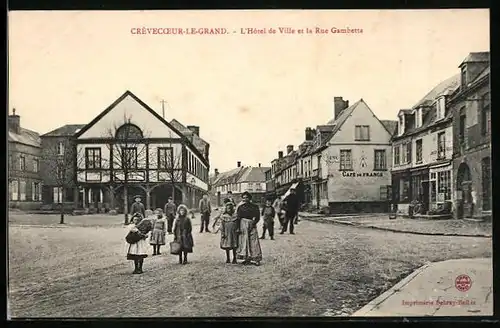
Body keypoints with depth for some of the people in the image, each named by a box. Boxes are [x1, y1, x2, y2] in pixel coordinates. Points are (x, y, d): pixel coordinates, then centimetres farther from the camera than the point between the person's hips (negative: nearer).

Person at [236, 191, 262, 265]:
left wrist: (252, 224, -12)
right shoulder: (240, 207, 5)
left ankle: (255, 259, -2)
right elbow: (238, 217, 1)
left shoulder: (254, 207, 2)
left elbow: (257, 217, -1)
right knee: (244, 241, 0)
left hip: (252, 225, -1)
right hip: (243, 225, 1)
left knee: (253, 241, -3)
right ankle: (246, 259, 3)